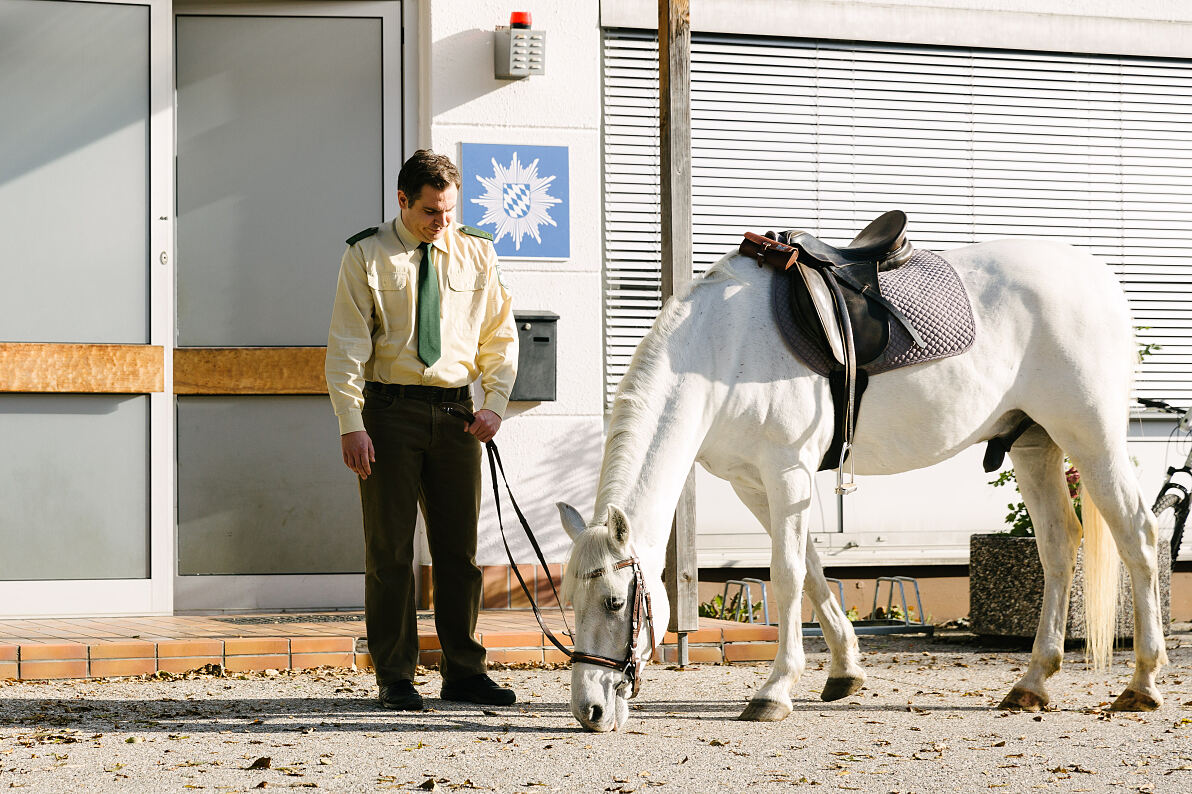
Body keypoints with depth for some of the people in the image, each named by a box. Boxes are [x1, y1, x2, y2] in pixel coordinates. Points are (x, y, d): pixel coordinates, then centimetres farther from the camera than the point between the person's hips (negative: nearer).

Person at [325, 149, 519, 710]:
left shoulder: (477, 254, 8)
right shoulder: (368, 256, -1)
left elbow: (500, 337, 12)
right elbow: (346, 346, -4)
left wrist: (494, 403, -3)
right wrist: (351, 424, -13)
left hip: (456, 412, 3)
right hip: (390, 410, -3)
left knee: (458, 547, 6)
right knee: (390, 548, 0)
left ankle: (463, 673, 14)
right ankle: (394, 678, 6)